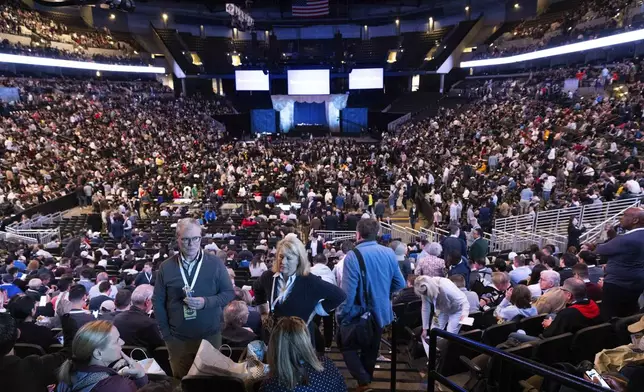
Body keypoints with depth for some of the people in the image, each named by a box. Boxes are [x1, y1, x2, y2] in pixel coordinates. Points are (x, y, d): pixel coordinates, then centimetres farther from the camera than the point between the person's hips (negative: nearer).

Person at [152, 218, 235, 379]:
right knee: (181, 381, 20)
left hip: (210, 335, -1)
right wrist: (166, 332, -1)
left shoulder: (215, 263, -10)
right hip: (177, 338, 1)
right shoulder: (166, 267, -5)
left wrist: (206, 302, -23)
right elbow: (158, 301, 1)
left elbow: (229, 293, -7)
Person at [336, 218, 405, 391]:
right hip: (381, 312, 5)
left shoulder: (352, 256, -24)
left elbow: (348, 291, -24)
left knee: (347, 345, 17)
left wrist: (341, 315, -10)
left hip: (359, 313, -5)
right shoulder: (389, 253, -8)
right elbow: (400, 284, 1)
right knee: (371, 349, 23)